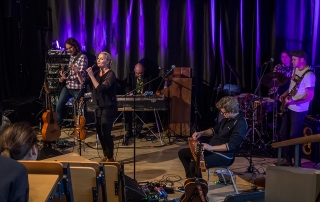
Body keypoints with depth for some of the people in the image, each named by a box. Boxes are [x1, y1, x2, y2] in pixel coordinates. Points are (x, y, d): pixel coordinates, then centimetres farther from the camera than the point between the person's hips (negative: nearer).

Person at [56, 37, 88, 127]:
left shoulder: (83, 57, -14)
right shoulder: (72, 57, 12)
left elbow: (81, 75, -22)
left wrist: (66, 77, -29)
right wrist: (64, 73, 2)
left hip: (77, 88, -7)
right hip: (67, 87, 7)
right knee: (58, 106, 3)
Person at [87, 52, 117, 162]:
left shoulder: (111, 74, -14)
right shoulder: (97, 73, 8)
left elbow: (100, 88, -25)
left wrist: (91, 75, -22)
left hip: (109, 108, -7)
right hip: (99, 107, 7)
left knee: (105, 133, -7)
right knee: (100, 132, 10)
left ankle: (110, 157, 7)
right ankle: (106, 155, 24)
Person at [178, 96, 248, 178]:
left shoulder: (240, 123, -20)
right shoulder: (227, 118, 8)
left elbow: (231, 146, -24)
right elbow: (215, 130, 23)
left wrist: (211, 148, -24)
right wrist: (201, 133, 5)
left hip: (223, 156, -10)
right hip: (210, 149, 10)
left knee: (194, 165, -31)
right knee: (182, 153, 9)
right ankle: (191, 178, 17)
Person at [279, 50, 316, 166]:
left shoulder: (309, 75, -21)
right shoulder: (295, 70, 7)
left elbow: (310, 96, -22)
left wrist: (293, 101, -27)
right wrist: (285, 94, 5)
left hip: (299, 110, -9)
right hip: (289, 107, 9)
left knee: (294, 136, -2)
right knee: (283, 133, 12)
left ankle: (297, 163, 13)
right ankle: (287, 159, 24)